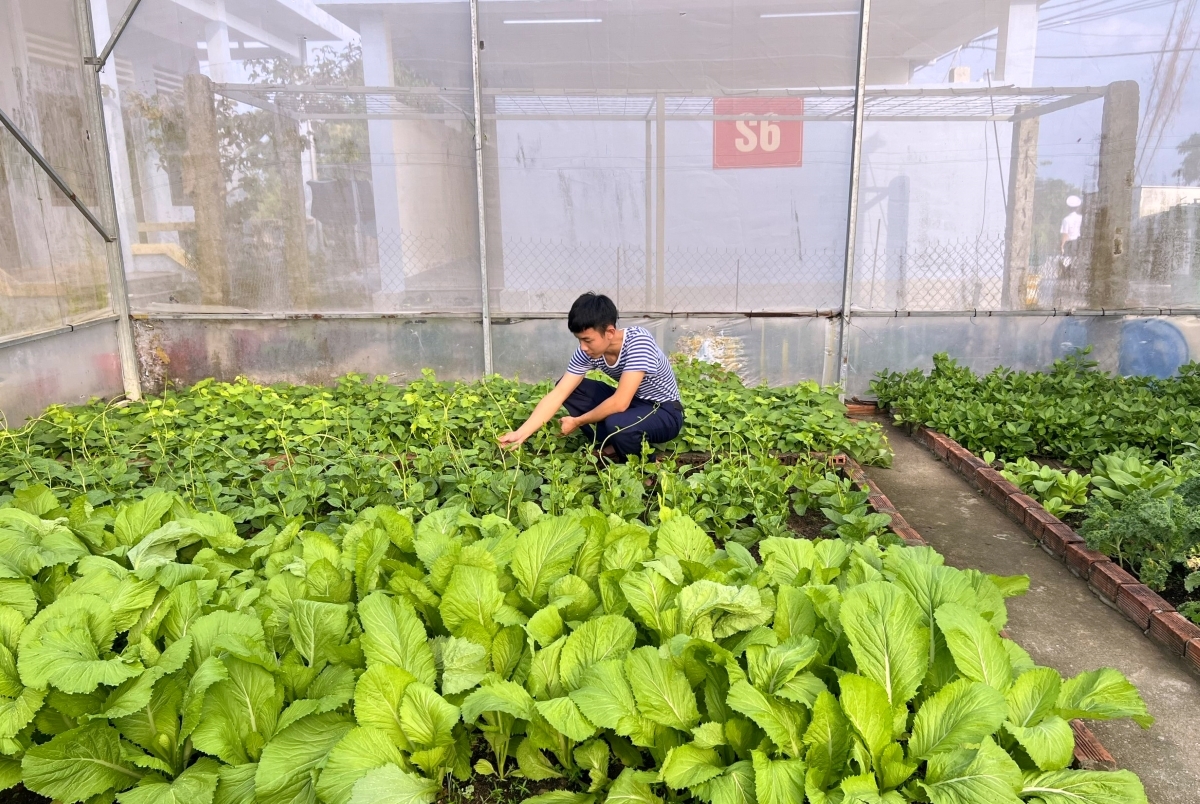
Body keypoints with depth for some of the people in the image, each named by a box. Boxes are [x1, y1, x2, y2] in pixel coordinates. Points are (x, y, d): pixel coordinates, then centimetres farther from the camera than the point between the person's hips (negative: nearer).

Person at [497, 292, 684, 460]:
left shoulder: (638, 341, -31)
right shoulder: (588, 351, -13)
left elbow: (619, 403, -34)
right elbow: (557, 395, -14)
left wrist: (577, 422, -20)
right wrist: (520, 434, -22)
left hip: (665, 412, -6)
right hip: (630, 403, 7)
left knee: (616, 423, -37)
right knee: (568, 389, -6)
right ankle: (613, 447, -1)